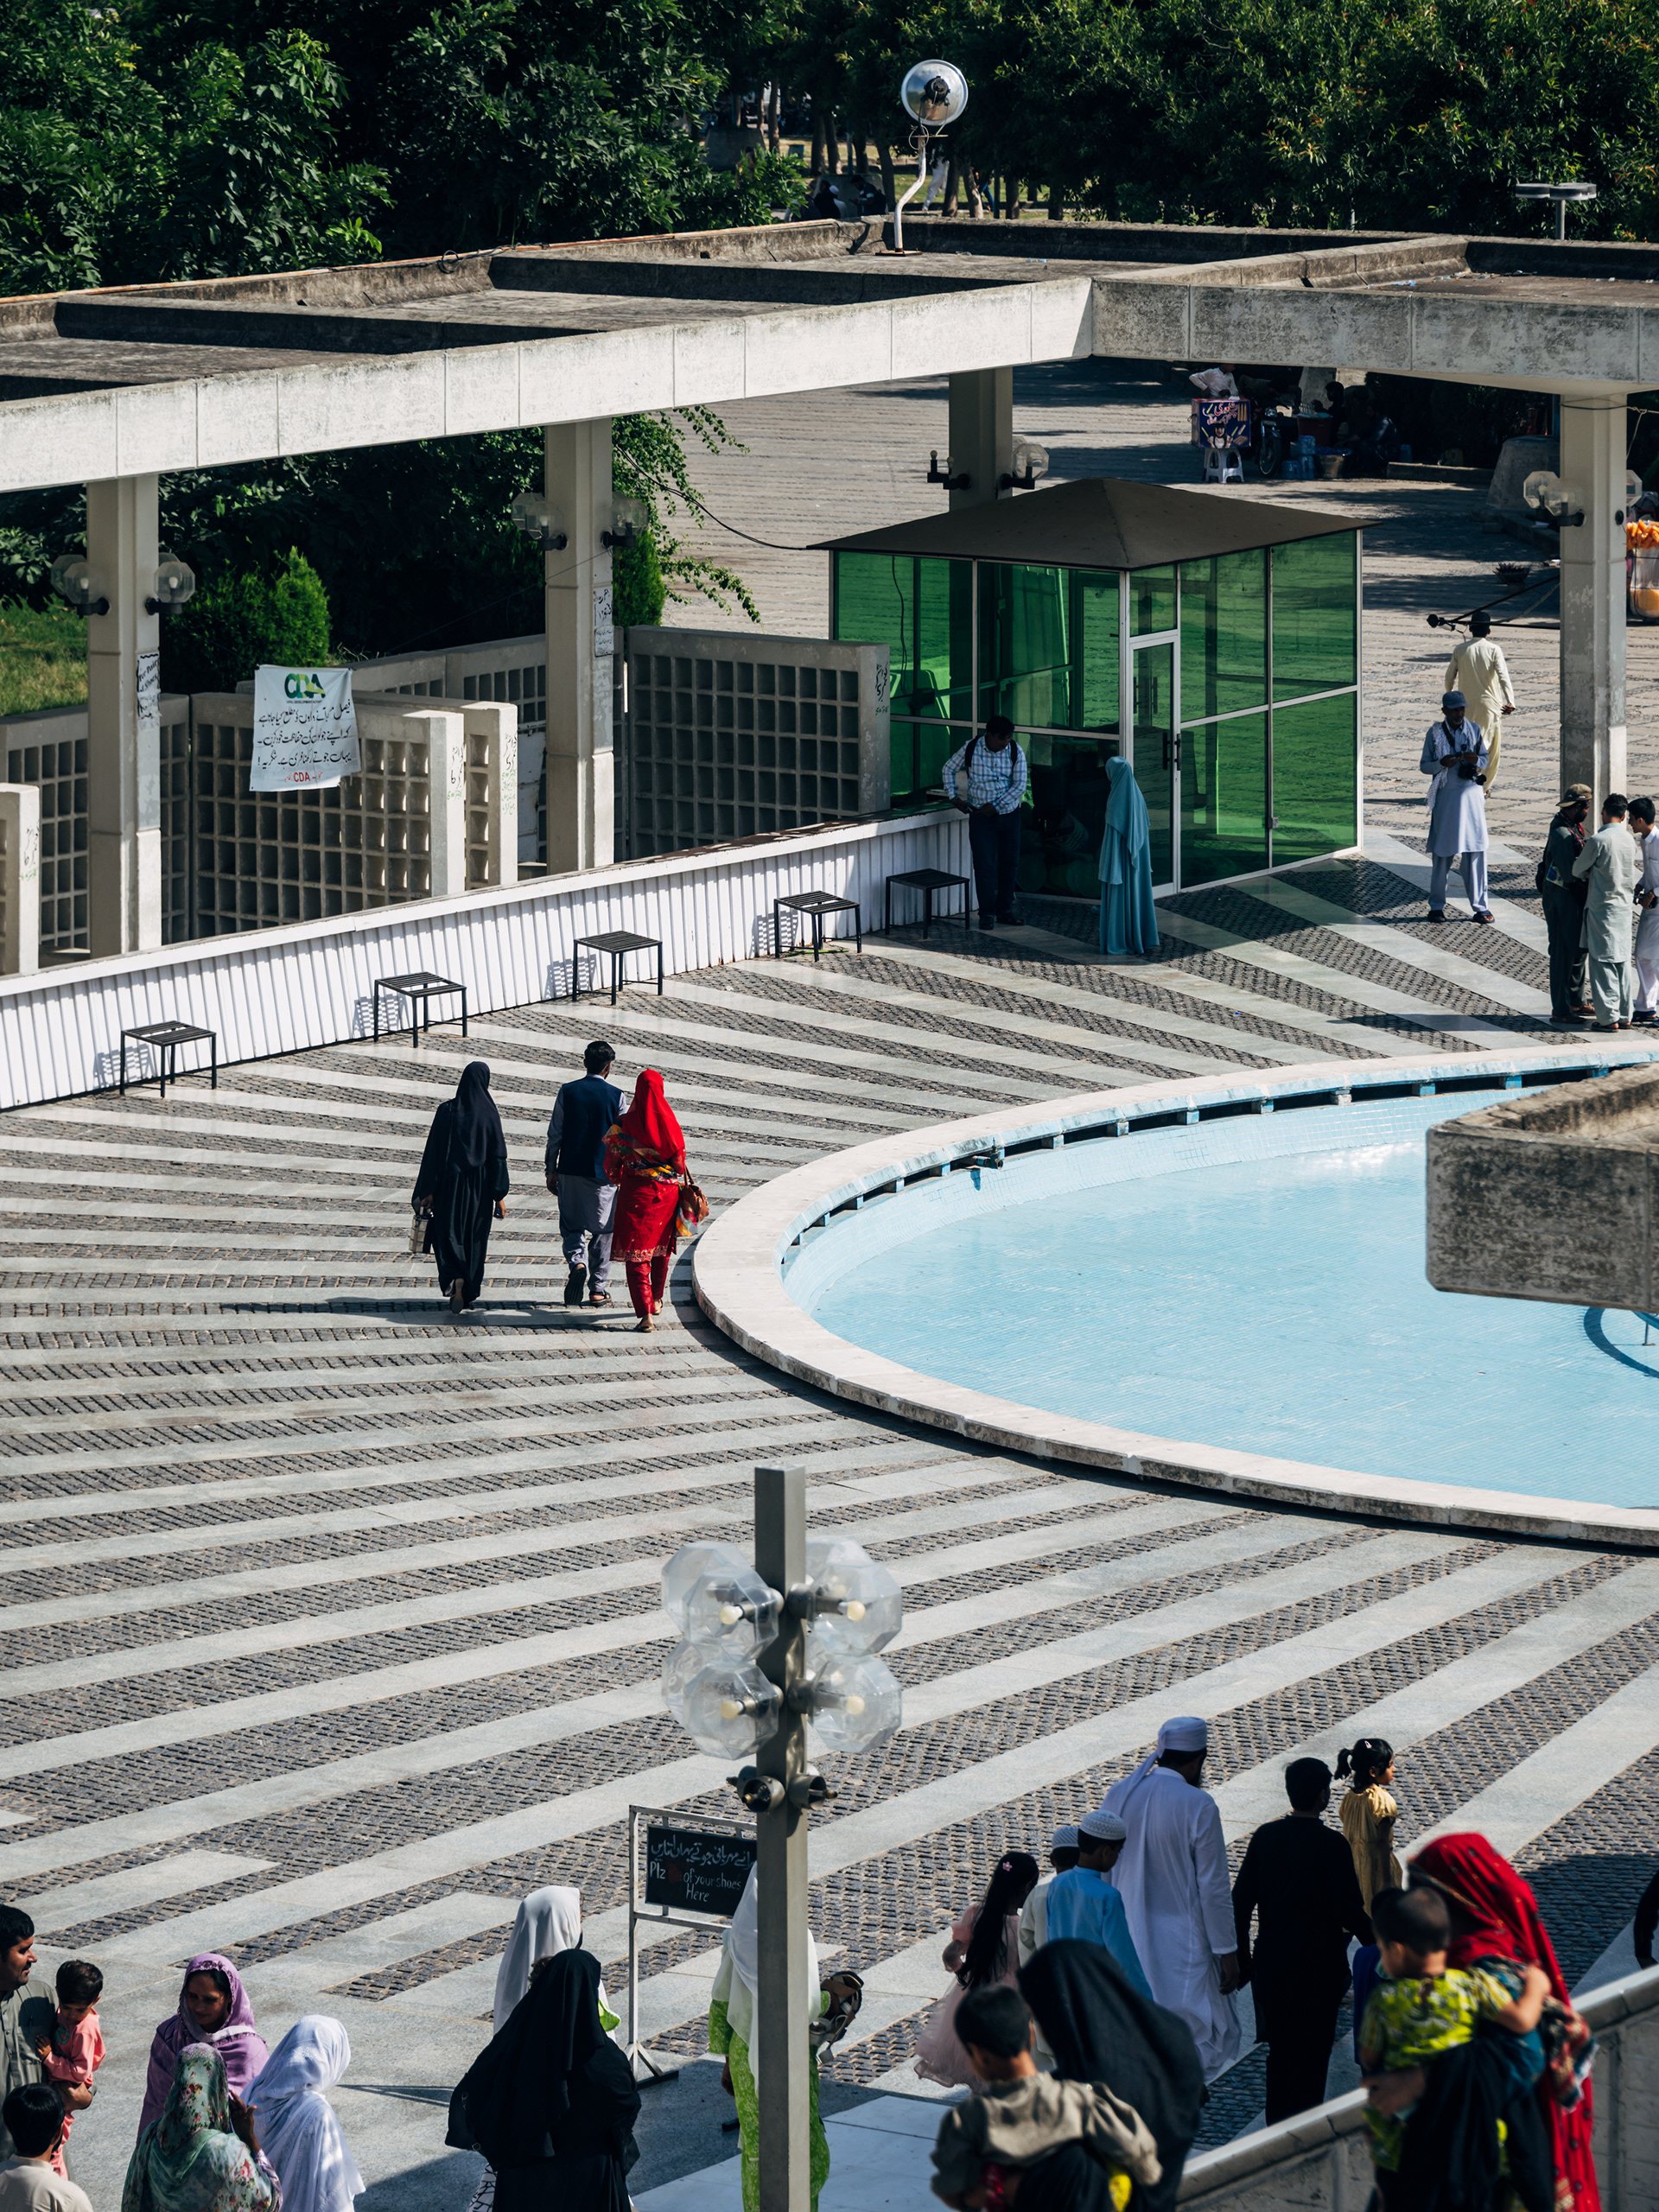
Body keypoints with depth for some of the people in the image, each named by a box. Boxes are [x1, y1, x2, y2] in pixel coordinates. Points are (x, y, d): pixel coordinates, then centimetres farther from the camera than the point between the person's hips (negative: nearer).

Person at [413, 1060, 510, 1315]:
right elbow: (498, 1156, -8)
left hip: (450, 1182, 0)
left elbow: (433, 1151, -5)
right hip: (479, 1186, 0)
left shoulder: (447, 1111, -6)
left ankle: (456, 1280, -18)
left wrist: (427, 1191, 0)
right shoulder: (488, 1113, -8)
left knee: (448, 1236, 6)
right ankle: (469, 1293, 16)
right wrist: (499, 1195, -2)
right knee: (474, 1239, 13)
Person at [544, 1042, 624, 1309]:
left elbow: (555, 1135, -1)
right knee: (602, 1231, 10)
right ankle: (598, 1289, 12)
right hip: (604, 1172, -1)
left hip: (570, 1170, 1)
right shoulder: (616, 1096, -6)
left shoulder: (567, 1092, -4)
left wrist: (551, 1170, 8)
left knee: (571, 1226, 13)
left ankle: (577, 1262, -15)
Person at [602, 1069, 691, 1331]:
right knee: (661, 1246, 24)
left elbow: (611, 1164, -4)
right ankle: (656, 1300, 40)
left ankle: (645, 1313, -10)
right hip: (667, 1192, 2)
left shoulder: (623, 1124, -11)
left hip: (635, 1192, -2)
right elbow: (680, 1163, -4)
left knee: (636, 1253, 1)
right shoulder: (669, 1123, -10)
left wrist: (617, 1179, 17)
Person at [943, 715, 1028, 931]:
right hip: (981, 816, -2)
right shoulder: (970, 749, -8)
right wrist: (954, 796, -1)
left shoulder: (1015, 752, -6)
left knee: (1010, 864, 9)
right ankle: (987, 913, 0)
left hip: (1009, 814, 2)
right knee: (984, 865, -6)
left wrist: (995, 805, -15)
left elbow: (1020, 786, -9)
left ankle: (1004, 909, 22)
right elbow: (948, 769, 7)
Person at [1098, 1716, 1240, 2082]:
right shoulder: (1199, 1806, -17)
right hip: (1180, 1942, -5)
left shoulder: (1118, 1795, -1)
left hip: (1127, 1938, 5)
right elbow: (1213, 1888, -14)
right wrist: (1227, 1952, -6)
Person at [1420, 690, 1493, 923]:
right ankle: (1436, 906, 12)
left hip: (1471, 793, 1)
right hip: (1446, 796, -1)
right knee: (1442, 853, 1)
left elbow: (1485, 760, 12)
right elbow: (1424, 766, 3)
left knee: (1476, 851, 0)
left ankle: (1480, 906, 6)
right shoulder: (1435, 733, 1)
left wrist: (1476, 760, -11)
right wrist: (1442, 764, -17)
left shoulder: (1473, 730, 6)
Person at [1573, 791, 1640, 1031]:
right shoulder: (1629, 840, 4)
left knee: (1603, 964, -1)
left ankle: (1609, 1017, -1)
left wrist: (1586, 874, 16)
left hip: (1603, 908, -6)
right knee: (1623, 962, 12)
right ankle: (1625, 1016, 15)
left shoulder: (1598, 841, -16)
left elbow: (1577, 870, -5)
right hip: (1625, 907, 6)